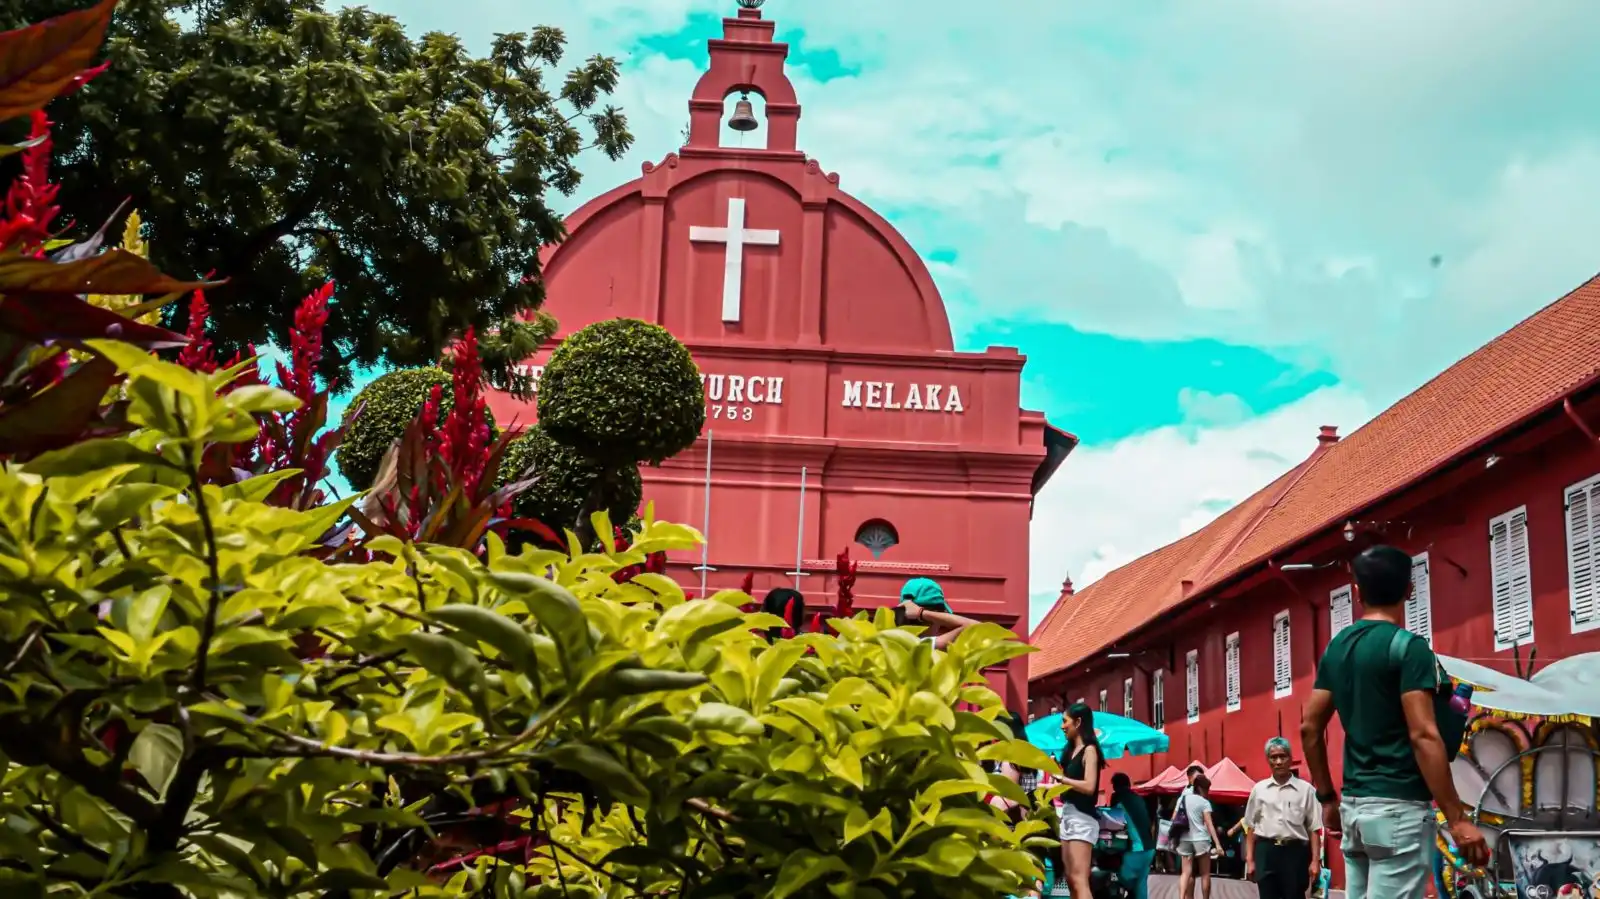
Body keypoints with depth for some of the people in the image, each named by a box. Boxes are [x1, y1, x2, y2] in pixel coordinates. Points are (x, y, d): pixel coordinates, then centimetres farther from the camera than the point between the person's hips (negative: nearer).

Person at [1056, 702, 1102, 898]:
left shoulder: (1089, 750, -7)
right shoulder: (1071, 750, 18)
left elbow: (1089, 786, -17)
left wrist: (1061, 778, -11)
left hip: (1082, 817, -9)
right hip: (1067, 815, 9)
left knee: (1079, 880, -16)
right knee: (1070, 879, 7)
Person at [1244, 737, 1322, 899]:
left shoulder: (1305, 789, 1)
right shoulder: (1259, 789, 7)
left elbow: (1314, 829, 1)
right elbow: (1251, 826, 10)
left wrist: (1315, 860, -5)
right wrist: (1249, 860, 6)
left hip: (1295, 851, -2)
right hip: (1266, 851, 2)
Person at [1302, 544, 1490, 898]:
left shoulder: (1337, 647, 11)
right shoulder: (1408, 647, -11)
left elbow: (1309, 729, 13)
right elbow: (1423, 736, -18)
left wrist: (1328, 799, 21)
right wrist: (1457, 819, -16)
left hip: (1354, 807, 7)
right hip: (1398, 808, -7)